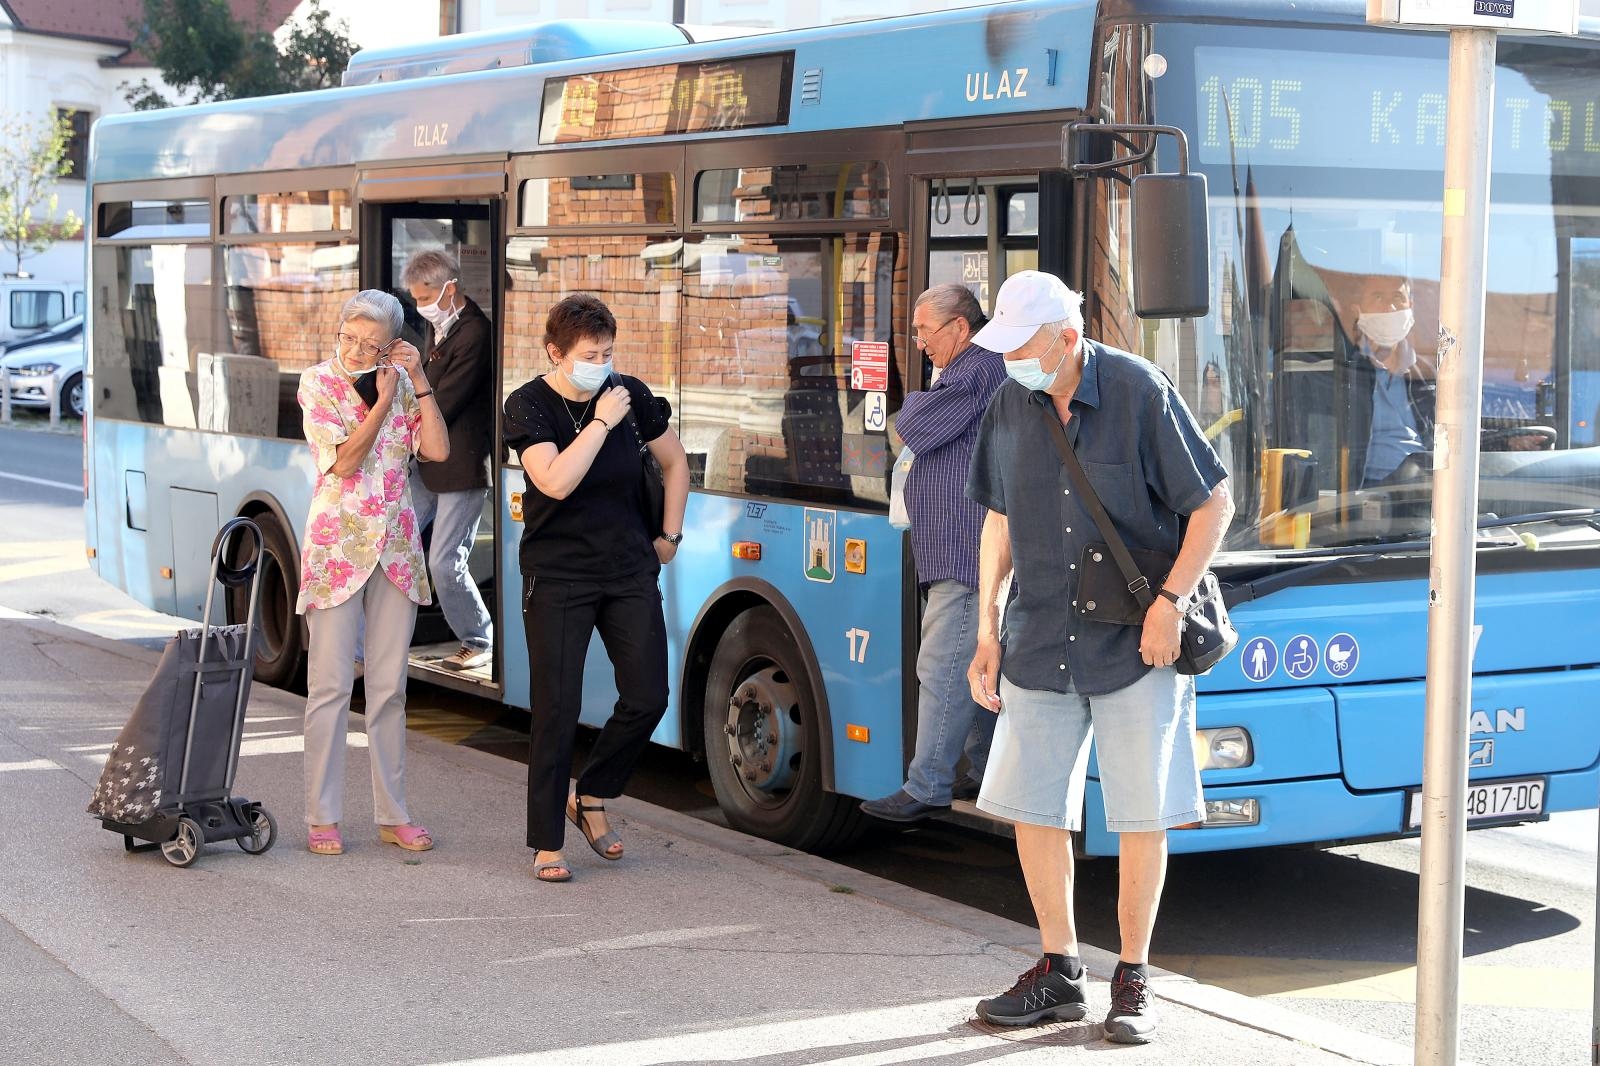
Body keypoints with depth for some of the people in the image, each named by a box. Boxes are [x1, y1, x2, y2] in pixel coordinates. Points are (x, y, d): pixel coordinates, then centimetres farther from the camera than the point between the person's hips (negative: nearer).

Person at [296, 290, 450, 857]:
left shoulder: (402, 382, 6)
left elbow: (438, 450, -5)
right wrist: (383, 401, -16)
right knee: (330, 686, -3)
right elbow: (343, 461, -14)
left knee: (390, 686, 8)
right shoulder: (318, 382, -5)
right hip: (337, 546, -4)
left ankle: (392, 814, 15)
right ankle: (323, 818, 4)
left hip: (396, 548, 4)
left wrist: (418, 380, -7)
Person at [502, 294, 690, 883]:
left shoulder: (629, 394, 1)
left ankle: (591, 798, 24)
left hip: (630, 571, 4)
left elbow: (675, 461, 17)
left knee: (647, 699, 0)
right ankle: (547, 845, 6)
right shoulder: (528, 406, -10)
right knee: (558, 710, -4)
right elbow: (556, 482, -26)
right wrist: (601, 421, -22)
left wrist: (670, 535, 14)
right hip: (558, 578, -4)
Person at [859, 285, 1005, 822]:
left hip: (965, 555, -11)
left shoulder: (975, 371, -14)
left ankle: (926, 787, -8)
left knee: (942, 668, -10)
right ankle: (989, 772, 23)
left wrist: (914, 404, 7)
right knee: (976, 667, 16)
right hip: (967, 551, 11)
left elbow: (910, 430, -12)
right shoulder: (974, 371, 20)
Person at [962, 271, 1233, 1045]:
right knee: (1033, 810, 6)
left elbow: (1214, 503, -7)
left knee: (1142, 818, 1)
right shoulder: (1010, 408, 2)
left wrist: (1170, 602, -15)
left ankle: (1133, 980, 15)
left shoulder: (1140, 393, -12)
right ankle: (1059, 973, 21)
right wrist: (987, 634, 10)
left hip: (1134, 647, -4)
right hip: (1041, 647, 5)